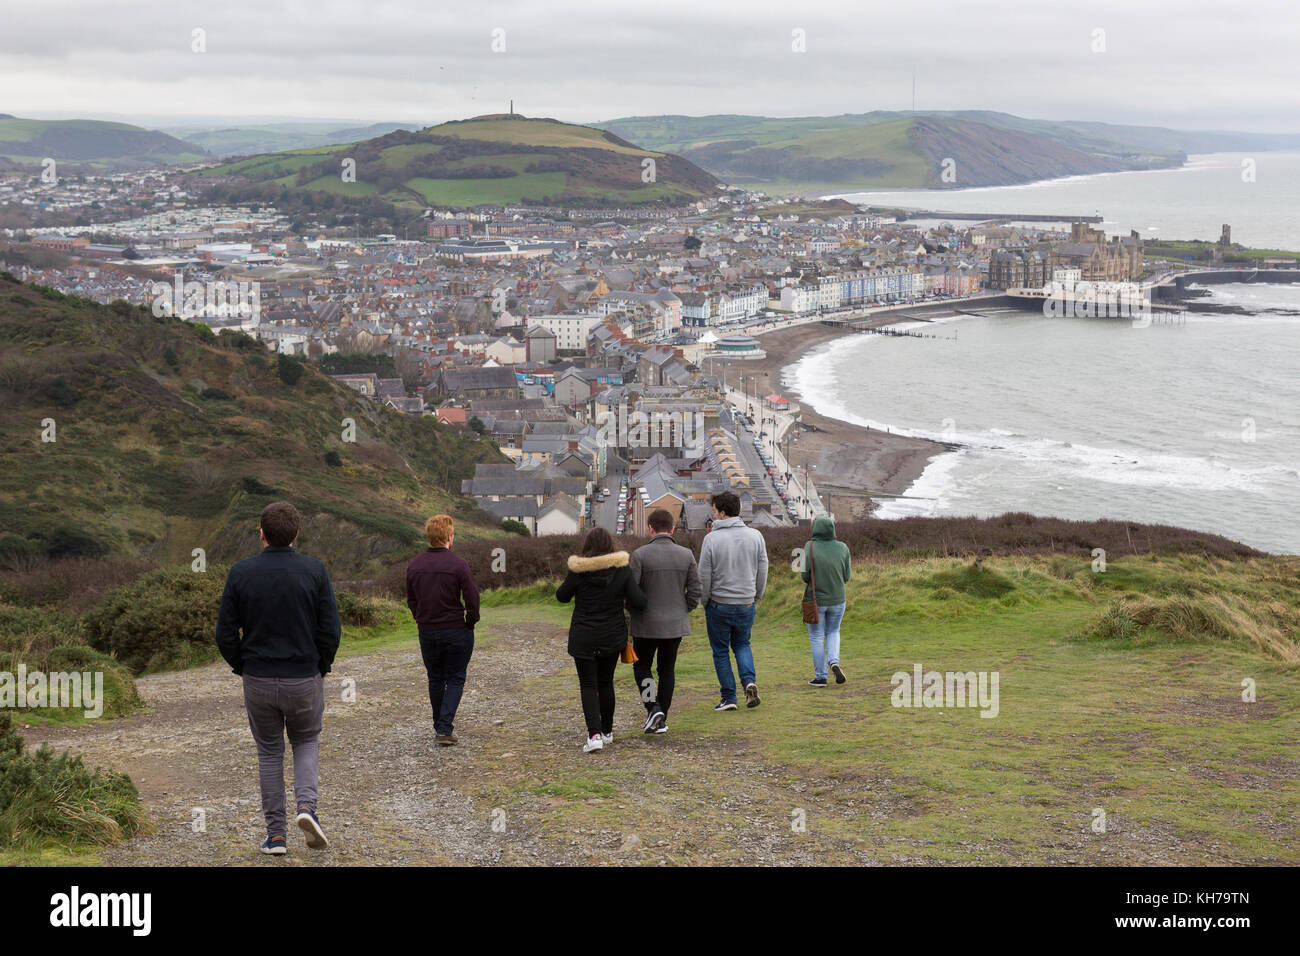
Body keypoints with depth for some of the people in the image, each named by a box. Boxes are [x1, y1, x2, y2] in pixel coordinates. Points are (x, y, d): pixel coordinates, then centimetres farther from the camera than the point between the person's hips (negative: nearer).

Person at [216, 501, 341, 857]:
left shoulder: (241, 572, -6)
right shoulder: (314, 571, -8)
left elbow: (225, 633, -4)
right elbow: (331, 630, -8)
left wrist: (242, 667, 12)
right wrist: (321, 667, 7)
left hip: (258, 680, 0)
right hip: (305, 678, 0)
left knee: (269, 752, 16)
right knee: (307, 742, 21)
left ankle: (276, 834, 13)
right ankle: (307, 805, -4)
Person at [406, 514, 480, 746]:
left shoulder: (414, 565, 1)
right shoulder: (457, 564, -15)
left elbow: (411, 600, 9)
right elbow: (472, 599, -15)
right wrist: (470, 623, 1)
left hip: (427, 632, 4)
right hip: (457, 631, -4)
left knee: (435, 679, 18)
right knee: (455, 679, 7)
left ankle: (440, 727, 25)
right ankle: (445, 729, -6)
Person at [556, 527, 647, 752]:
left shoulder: (578, 571, -12)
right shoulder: (621, 569, -7)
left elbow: (562, 596, 2)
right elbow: (638, 601, -9)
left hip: (584, 638, -2)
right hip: (612, 637, 3)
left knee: (588, 685, 2)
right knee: (605, 683, 18)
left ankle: (595, 733, -13)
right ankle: (607, 731, 27)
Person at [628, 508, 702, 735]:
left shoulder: (640, 555, -13)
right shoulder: (686, 555, -3)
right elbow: (695, 591, -2)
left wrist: (634, 611, 6)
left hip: (646, 624, -3)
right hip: (676, 624, 3)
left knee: (642, 667, 14)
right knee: (667, 670, 14)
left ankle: (653, 708, -5)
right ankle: (661, 720, 14)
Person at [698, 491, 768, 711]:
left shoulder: (712, 539, -13)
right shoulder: (756, 536, -1)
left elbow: (704, 577, -10)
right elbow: (762, 572, 4)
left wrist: (705, 602, 5)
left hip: (719, 605, -3)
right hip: (747, 604, 4)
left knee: (721, 651, 10)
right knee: (742, 645, 21)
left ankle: (729, 697, 10)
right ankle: (749, 680, -2)